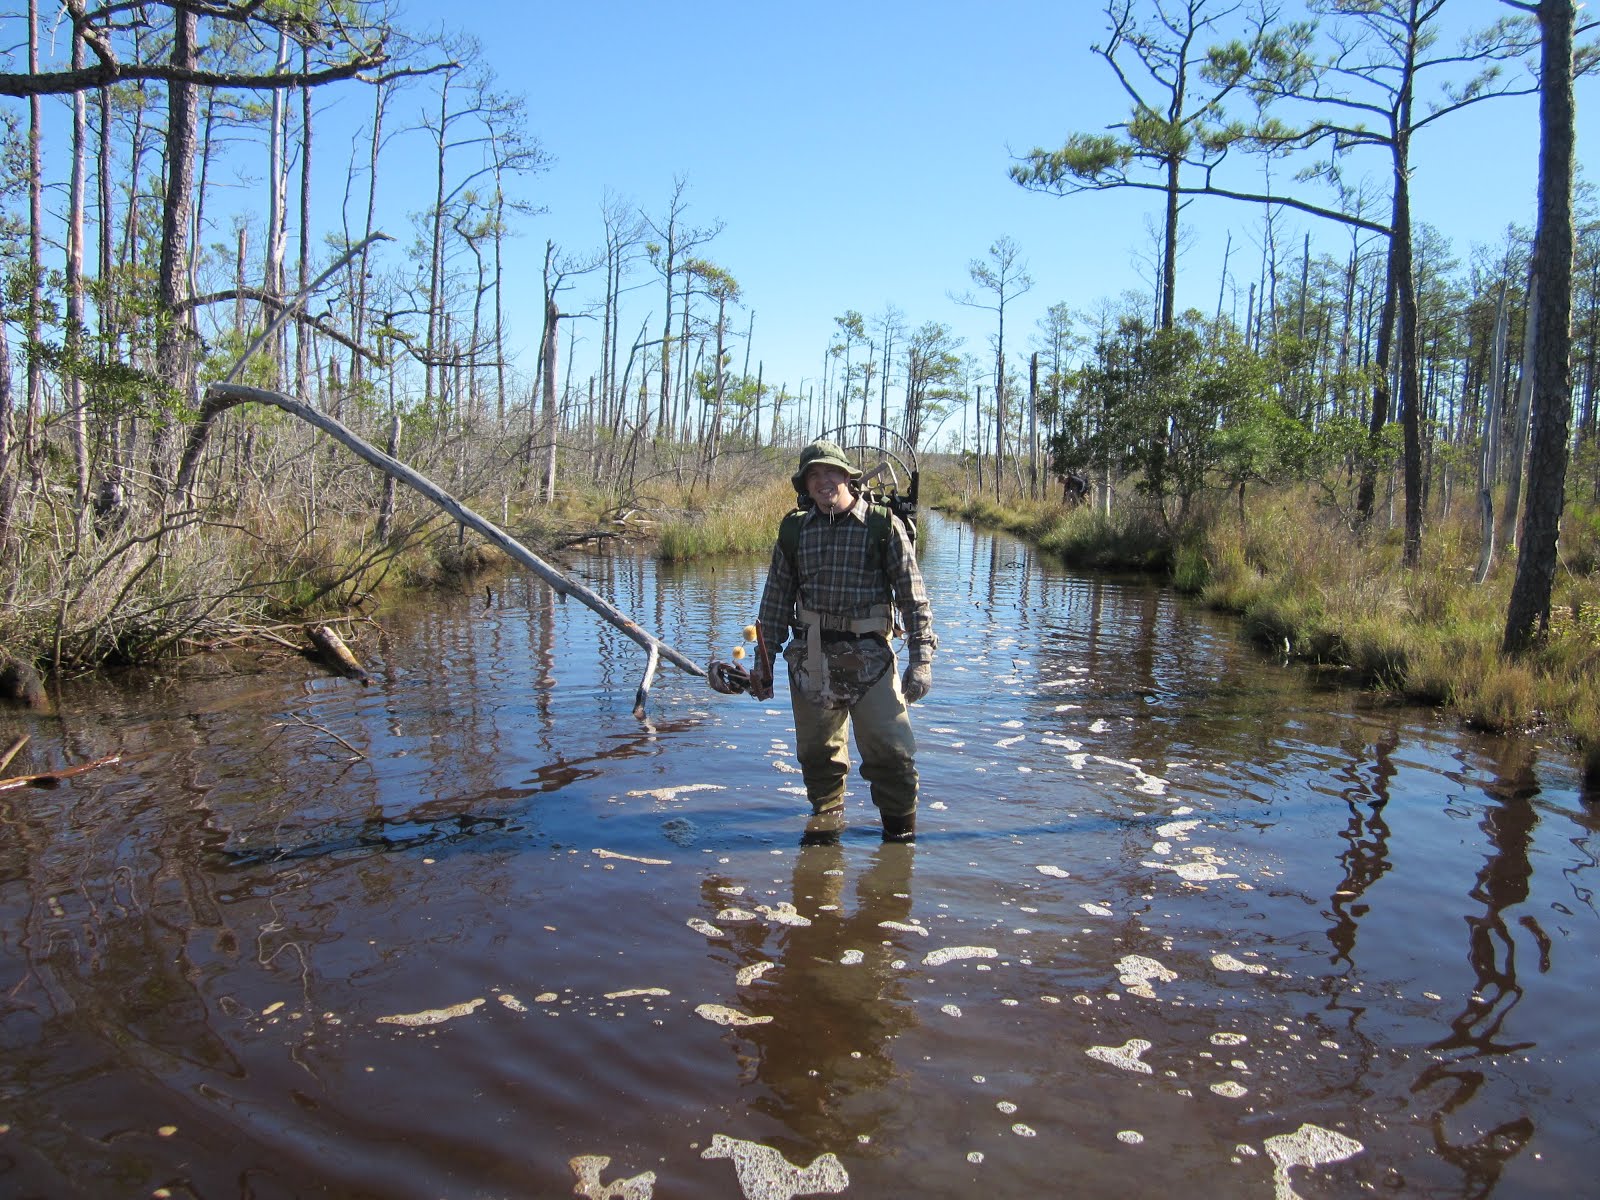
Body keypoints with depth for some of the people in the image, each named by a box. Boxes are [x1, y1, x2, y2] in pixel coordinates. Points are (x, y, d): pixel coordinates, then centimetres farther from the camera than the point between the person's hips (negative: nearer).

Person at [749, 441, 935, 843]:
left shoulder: (884, 526, -3)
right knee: (816, 750, 14)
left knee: (890, 751, -4)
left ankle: (901, 831, 15)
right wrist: (764, 659, 11)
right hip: (809, 659, 4)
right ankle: (826, 818, 35)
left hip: (868, 658, -3)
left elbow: (914, 597, -3)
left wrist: (921, 660, -8)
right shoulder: (794, 530, 8)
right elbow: (776, 599, 13)